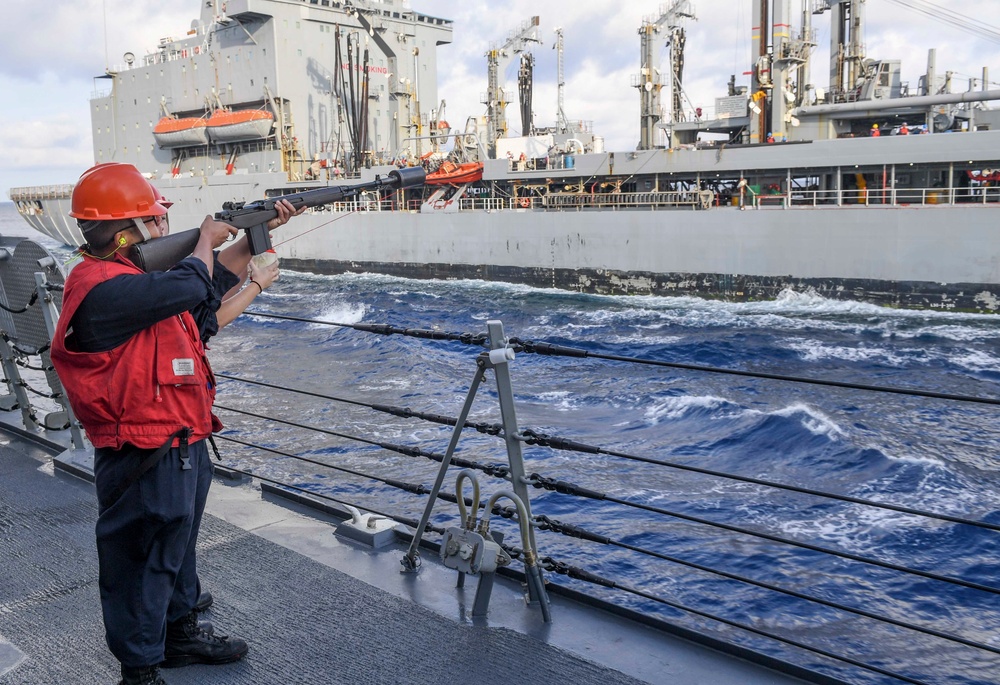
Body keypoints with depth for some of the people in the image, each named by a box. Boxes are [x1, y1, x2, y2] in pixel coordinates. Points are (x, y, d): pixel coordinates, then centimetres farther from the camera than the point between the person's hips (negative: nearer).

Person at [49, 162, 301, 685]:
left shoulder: (138, 275, 9)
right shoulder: (103, 287, -24)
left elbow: (213, 282, 18)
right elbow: (190, 288, -33)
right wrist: (207, 238, -12)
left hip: (183, 446, 10)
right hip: (146, 463, -10)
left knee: (178, 546, 26)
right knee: (142, 564, 7)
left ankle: (180, 633, 46)